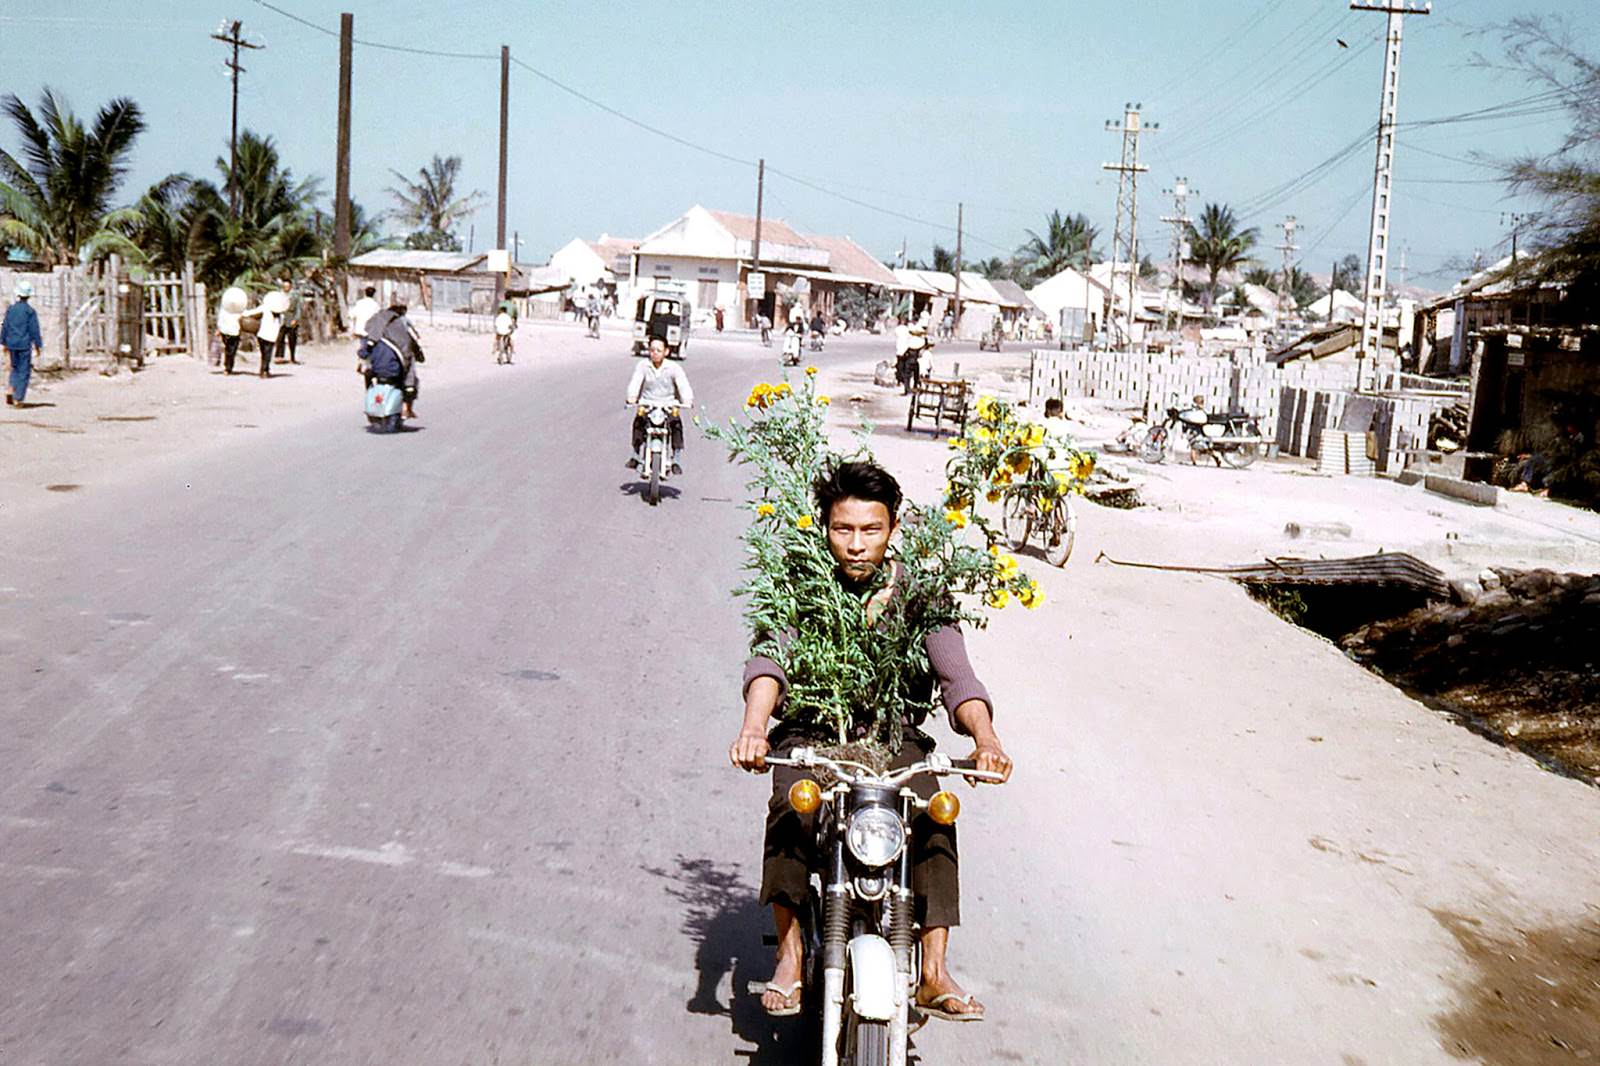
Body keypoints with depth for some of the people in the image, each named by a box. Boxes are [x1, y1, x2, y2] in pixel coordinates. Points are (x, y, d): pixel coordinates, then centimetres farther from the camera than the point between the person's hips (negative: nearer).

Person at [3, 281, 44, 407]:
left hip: (12, 344, 5)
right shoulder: (30, 311, -10)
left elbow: (5, 327, 9)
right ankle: (18, 399, -2)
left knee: (15, 368, 21)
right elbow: (34, 330, -10)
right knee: (24, 371, 2)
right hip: (25, 345, -5)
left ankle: (10, 390, 1)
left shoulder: (10, 309, 4)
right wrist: (38, 345, -3)